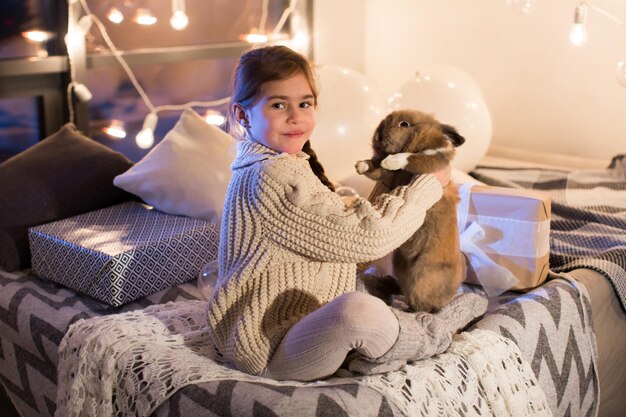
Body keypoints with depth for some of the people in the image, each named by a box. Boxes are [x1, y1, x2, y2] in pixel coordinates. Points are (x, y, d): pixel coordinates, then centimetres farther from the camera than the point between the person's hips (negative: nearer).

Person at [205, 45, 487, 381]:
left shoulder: (284, 166, 11)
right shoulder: (272, 176, -22)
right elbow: (361, 237, -22)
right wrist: (430, 184, -11)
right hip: (267, 352, -11)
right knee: (358, 311, -34)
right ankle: (428, 337, -5)